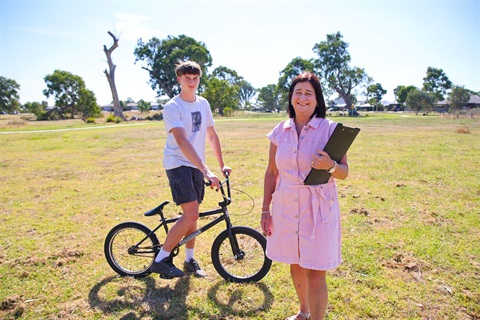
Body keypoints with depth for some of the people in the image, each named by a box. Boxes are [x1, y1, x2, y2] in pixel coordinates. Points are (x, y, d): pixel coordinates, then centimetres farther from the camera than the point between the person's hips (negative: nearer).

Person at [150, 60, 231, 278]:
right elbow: (182, 141, -25)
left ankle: (190, 259, 27)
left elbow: (211, 135, 15)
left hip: (197, 166, 6)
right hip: (178, 164, -6)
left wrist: (222, 164, 10)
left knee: (192, 215, 11)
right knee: (191, 215, -15)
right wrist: (206, 170, -33)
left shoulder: (203, 104, 9)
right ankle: (161, 260, 1)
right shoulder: (172, 107, -12)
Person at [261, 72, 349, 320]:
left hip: (319, 209, -4)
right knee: (295, 265, 18)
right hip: (286, 207, 4)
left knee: (315, 273, 0)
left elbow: (344, 172, -3)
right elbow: (271, 173, 7)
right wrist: (265, 210, 6)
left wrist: (331, 166, -26)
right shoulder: (280, 130, 3)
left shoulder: (330, 129, -6)